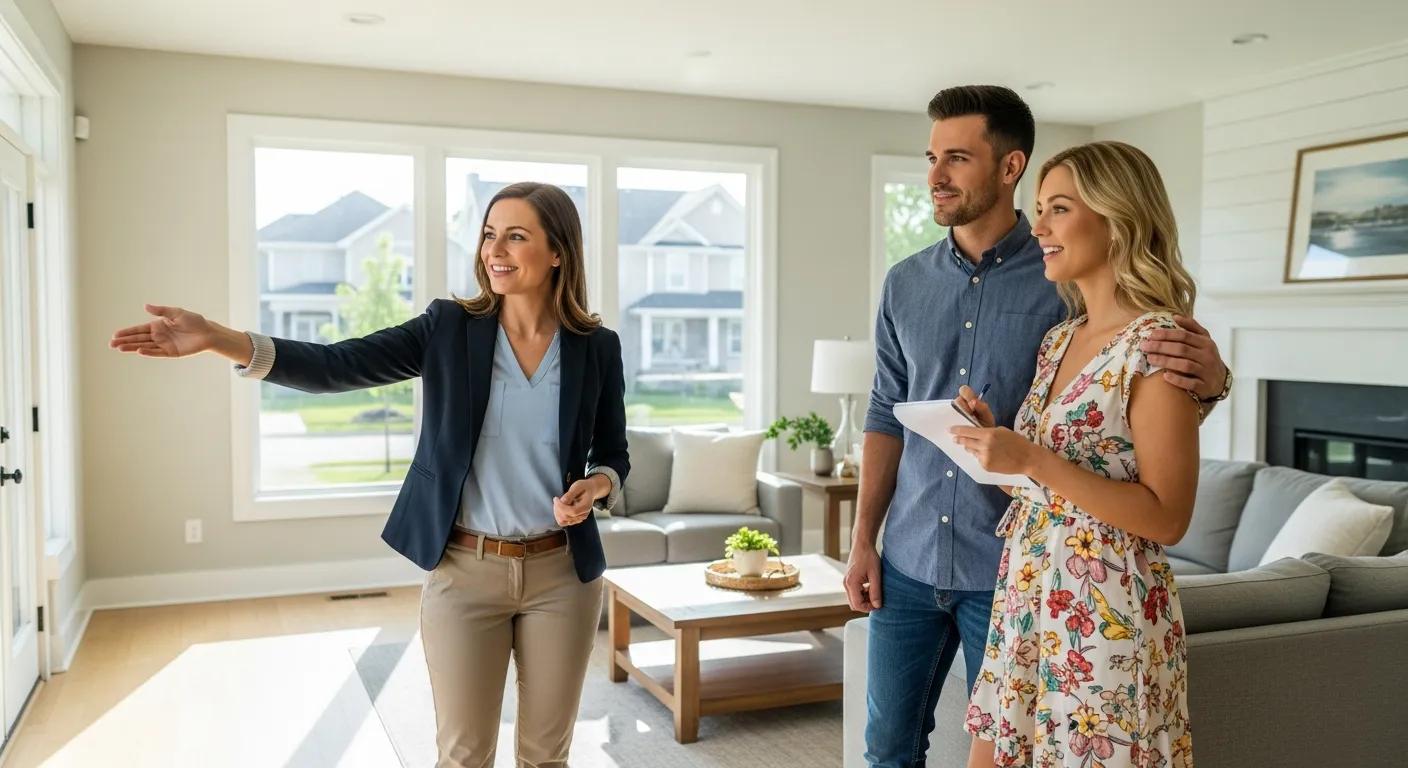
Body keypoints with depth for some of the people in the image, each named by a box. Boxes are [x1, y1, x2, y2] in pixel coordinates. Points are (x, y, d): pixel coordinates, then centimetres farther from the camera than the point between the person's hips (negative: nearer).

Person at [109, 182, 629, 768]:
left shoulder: (597, 347, -2)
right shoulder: (449, 327, -3)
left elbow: (614, 457, 7)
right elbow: (335, 367, -13)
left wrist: (594, 486, -16)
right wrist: (217, 338, -24)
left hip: (561, 575, 1)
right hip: (464, 573, 0)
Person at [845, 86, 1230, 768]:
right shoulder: (905, 284, 4)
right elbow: (886, 417, 9)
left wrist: (1209, 379, -29)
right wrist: (862, 540, 5)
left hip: (1006, 567, -3)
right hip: (908, 562, 4)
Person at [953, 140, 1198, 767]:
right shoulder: (1058, 339, 9)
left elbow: (1167, 518, -18)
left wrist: (1032, 461, -23)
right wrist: (994, 437, -1)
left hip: (1106, 613, -8)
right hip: (1026, 595, 8)